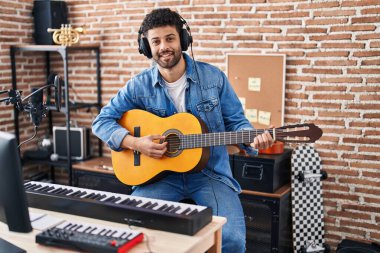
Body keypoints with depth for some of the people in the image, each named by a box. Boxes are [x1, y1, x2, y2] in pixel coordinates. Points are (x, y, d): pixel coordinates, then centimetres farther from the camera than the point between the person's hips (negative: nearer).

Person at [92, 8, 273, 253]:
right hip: (161, 172, 1)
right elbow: (102, 121, 3)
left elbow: (235, 121, 4)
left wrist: (253, 139, -19)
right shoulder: (140, 85, -1)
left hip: (210, 172, -1)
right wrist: (135, 143, -14)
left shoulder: (213, 77, -2)